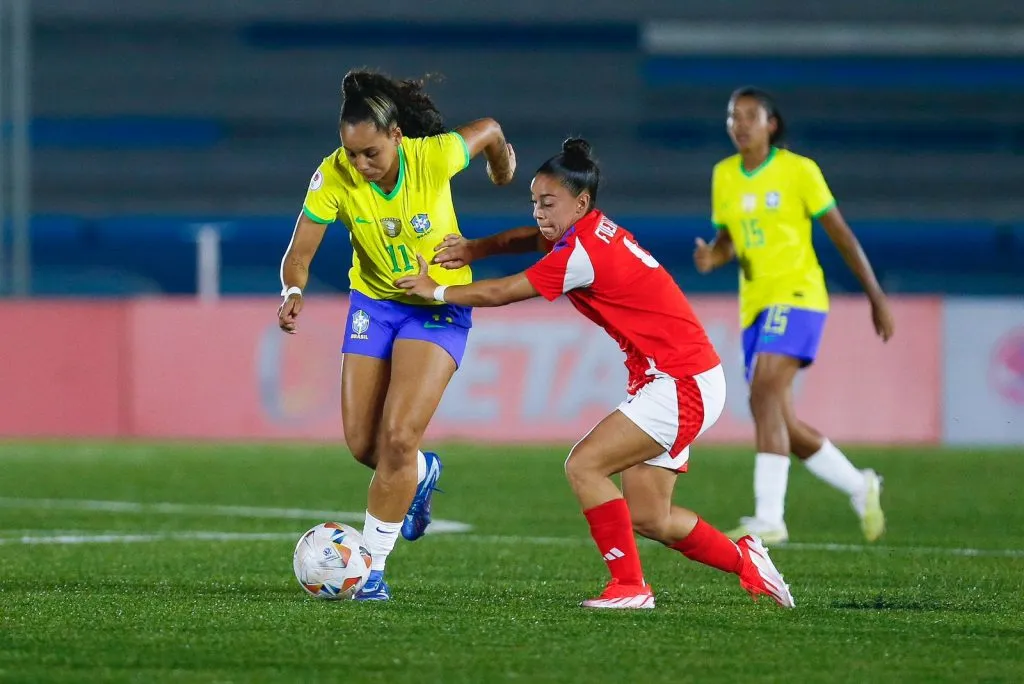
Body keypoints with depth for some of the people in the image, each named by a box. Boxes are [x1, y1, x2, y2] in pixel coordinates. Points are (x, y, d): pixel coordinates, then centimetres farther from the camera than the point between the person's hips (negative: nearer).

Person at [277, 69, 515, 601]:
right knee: (362, 444, 4)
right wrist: (293, 290, -43)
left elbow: (489, 132, -5)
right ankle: (421, 473, 40)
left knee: (398, 437, -16)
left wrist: (503, 172, 17)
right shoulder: (334, 177, -21)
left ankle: (372, 568, -6)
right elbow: (300, 251, -21)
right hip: (373, 302, 3)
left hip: (439, 304, -3)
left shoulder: (434, 157, -25)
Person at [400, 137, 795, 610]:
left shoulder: (582, 251, -19)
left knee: (583, 464, -16)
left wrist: (438, 291, 0)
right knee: (646, 518, 8)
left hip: (683, 384, -10)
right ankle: (745, 562, 23)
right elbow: (531, 237, 21)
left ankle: (630, 586, -10)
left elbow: (501, 293, -13)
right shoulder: (593, 230, 7)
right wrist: (471, 250, 4)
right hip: (680, 381, 10)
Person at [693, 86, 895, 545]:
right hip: (755, 304, 6)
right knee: (781, 426, 6)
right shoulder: (724, 176, 10)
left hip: (797, 296, -6)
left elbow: (840, 233, 0)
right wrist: (711, 257, -7)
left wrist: (876, 295, 0)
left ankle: (769, 517, -30)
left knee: (764, 396, -25)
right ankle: (860, 487, 28)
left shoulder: (798, 171, -5)